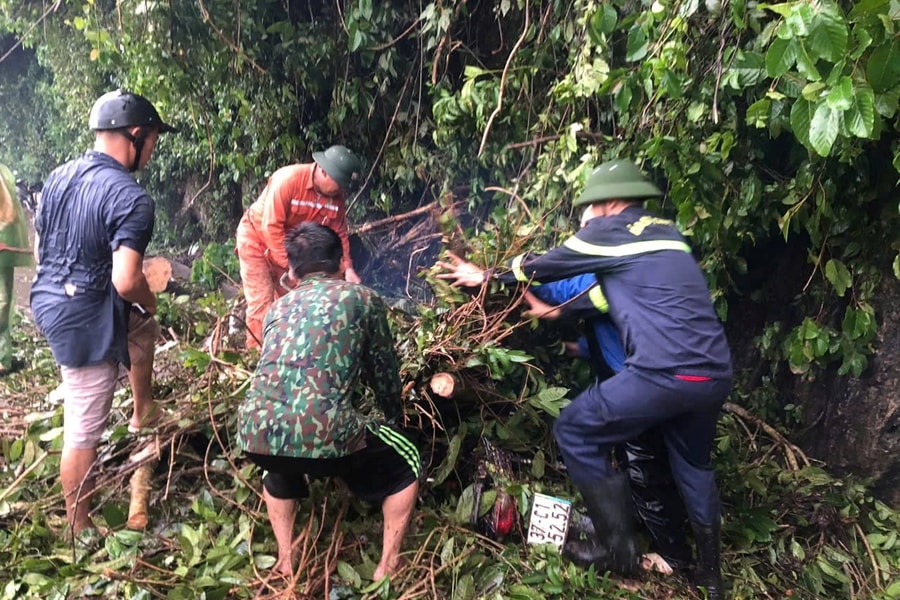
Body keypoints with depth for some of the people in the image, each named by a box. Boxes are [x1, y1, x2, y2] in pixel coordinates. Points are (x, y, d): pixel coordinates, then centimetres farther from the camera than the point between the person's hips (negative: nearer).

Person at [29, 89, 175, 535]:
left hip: (46, 299, 9)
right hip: (86, 319, -9)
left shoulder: (58, 177, 4)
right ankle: (79, 526, 23)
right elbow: (126, 281, -29)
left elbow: (39, 248, 14)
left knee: (144, 329, 32)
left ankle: (143, 413, 45)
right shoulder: (130, 197, -22)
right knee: (84, 429, 6)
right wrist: (150, 300, -6)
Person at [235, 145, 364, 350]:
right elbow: (271, 227, -31)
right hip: (256, 240, -6)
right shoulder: (288, 179, -31)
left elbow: (339, 234, -5)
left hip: (290, 246, 6)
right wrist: (291, 266, -30)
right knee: (261, 304, -11)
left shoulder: (337, 196, -12)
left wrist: (347, 268, -16)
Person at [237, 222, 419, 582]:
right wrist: (393, 417, 42)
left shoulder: (278, 306, 24)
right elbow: (384, 370, 21)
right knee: (407, 464, 24)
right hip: (325, 433, -4)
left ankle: (286, 560, 39)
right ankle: (388, 566, 28)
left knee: (279, 466, 42)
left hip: (255, 434, 5)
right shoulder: (362, 297, 14)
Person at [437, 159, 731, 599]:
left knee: (574, 432, 8)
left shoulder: (610, 229, 2)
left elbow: (545, 266, 14)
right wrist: (559, 311, 40)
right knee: (693, 464, 29)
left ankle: (617, 550, 15)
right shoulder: (665, 232, 23)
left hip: (666, 373, -9)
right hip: (715, 374, 9)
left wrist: (487, 276, 28)